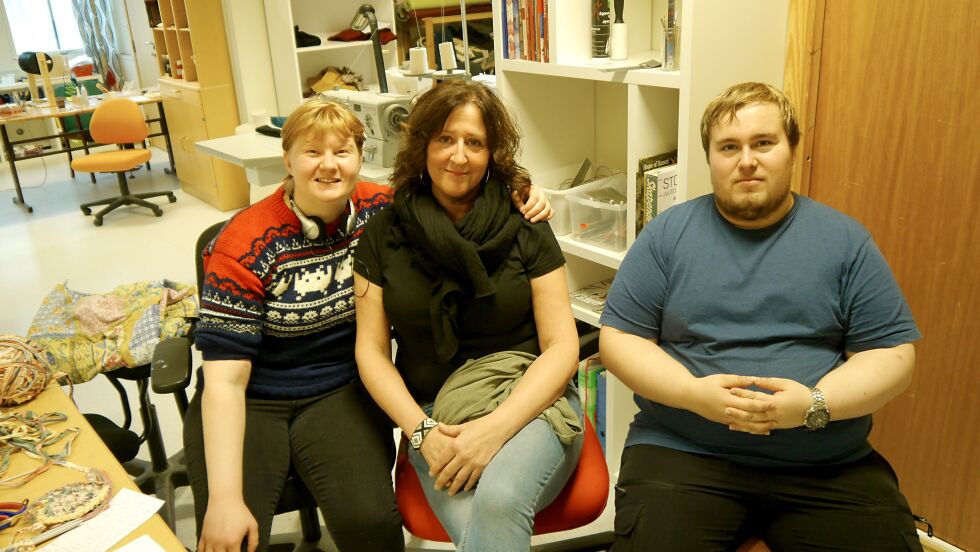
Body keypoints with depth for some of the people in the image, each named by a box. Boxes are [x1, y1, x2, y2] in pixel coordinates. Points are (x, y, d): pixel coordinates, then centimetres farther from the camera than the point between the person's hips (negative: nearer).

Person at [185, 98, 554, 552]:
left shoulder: (382, 209, -5)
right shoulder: (244, 246, -14)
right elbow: (224, 380, -16)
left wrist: (520, 199, -13)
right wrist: (224, 499, -23)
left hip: (342, 391, 2)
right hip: (251, 401, -1)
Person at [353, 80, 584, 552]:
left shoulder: (527, 231, 0)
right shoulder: (383, 237, 4)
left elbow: (562, 347, -4)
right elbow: (371, 351, 3)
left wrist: (496, 428, -18)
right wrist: (422, 433, -12)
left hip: (529, 403, 0)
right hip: (433, 416, 1)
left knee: (499, 501, -33)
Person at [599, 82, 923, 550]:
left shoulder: (845, 240, 5)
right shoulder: (667, 234, 2)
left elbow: (892, 354, 3)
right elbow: (618, 338, 2)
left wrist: (814, 403, -15)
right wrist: (692, 392, -16)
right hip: (684, 455, -1)